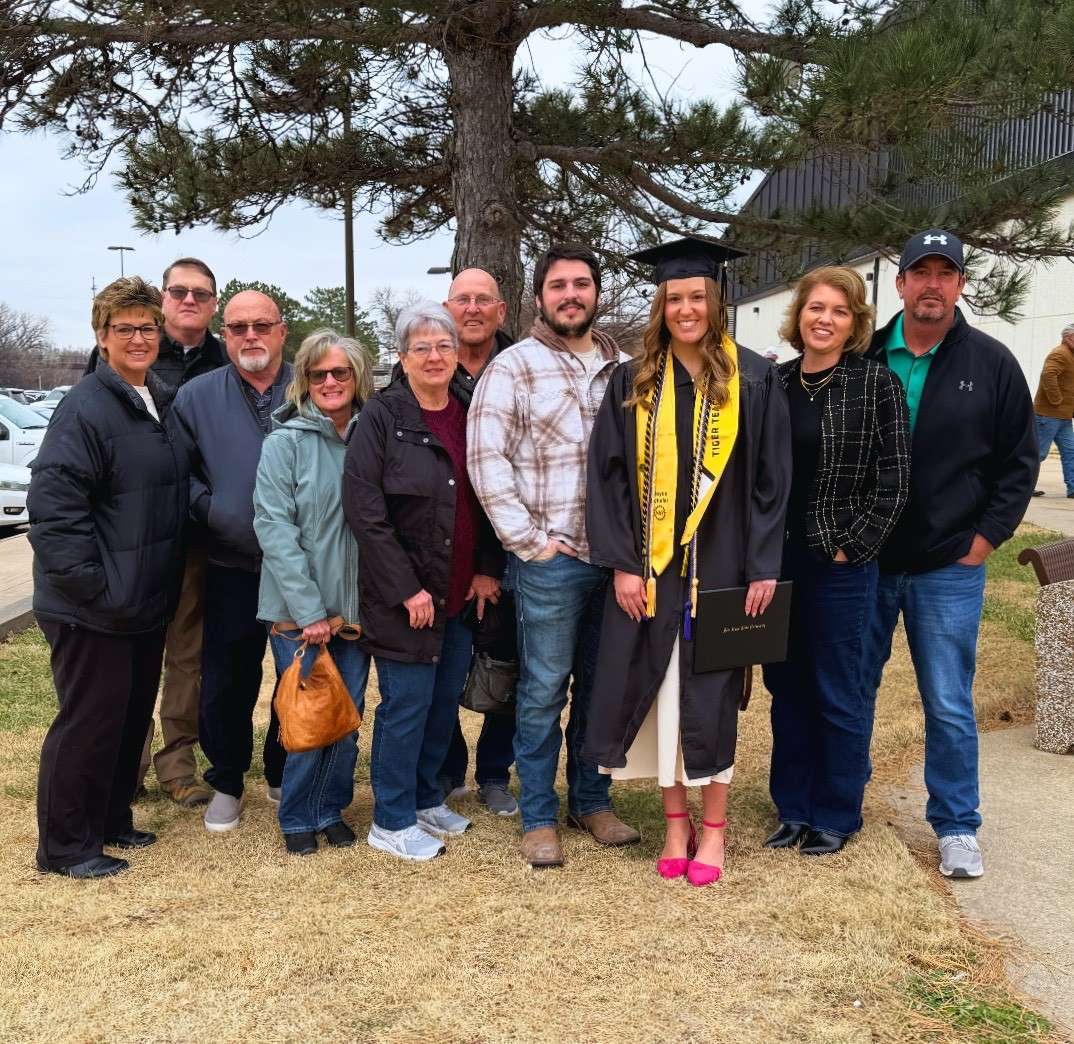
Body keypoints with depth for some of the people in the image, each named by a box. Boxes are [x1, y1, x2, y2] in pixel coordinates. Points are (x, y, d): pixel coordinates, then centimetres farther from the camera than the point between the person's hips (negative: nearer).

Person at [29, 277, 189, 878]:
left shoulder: (167, 403, 10)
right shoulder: (85, 409, -16)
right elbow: (52, 507, -21)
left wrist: (165, 582, 14)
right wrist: (91, 586, -22)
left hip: (148, 603, 8)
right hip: (93, 611, -8)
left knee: (133, 717, 18)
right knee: (89, 723, 2)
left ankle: (112, 819, 34)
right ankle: (65, 846, 17)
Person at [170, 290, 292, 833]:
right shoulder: (196, 396, 4)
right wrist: (213, 512, -11)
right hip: (232, 568, 0)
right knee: (227, 683, 6)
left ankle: (284, 774, 31)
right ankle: (226, 783, 26)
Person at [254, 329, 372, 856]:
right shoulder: (285, 442, -6)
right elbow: (274, 527, -12)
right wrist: (310, 610, -17)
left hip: (356, 608, 3)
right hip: (298, 612, -3)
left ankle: (331, 810, 28)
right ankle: (297, 817, 23)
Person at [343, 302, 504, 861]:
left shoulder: (470, 416, 8)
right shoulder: (381, 416, -9)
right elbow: (363, 508, -15)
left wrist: (488, 569, 3)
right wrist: (405, 589, -16)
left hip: (462, 593, 6)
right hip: (406, 595, -6)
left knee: (445, 700, 14)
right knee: (408, 703, 1)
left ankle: (425, 798, 32)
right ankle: (392, 821, 16)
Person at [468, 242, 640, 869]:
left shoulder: (622, 369, 13)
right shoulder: (514, 366, -3)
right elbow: (486, 458, -9)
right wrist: (527, 538, -12)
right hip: (551, 560, -4)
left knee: (602, 687, 13)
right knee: (544, 691, 3)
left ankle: (592, 800, 28)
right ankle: (539, 818, 16)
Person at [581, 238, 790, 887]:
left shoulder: (754, 379, -1)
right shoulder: (634, 383, 4)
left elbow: (772, 477, -2)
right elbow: (609, 473, 1)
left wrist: (764, 566, -8)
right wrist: (622, 562, -7)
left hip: (720, 562, -2)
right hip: (650, 565, 2)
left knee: (711, 692, 5)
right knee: (661, 689, 6)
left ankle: (713, 826, 20)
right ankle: (676, 821, 21)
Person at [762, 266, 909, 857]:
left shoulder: (877, 384, -6)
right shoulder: (773, 382, 6)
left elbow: (894, 480, -7)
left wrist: (853, 547, -10)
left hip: (839, 565, -4)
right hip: (777, 561, 4)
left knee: (837, 693, 5)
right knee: (786, 687, 12)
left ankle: (836, 815, 21)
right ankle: (793, 807, 26)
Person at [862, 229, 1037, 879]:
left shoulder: (991, 363, 0)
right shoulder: (864, 359, 1)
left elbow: (1020, 460, 4)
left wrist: (988, 535, -3)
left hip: (949, 566, -1)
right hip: (863, 560, 2)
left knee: (949, 706, 4)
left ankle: (957, 826, 20)